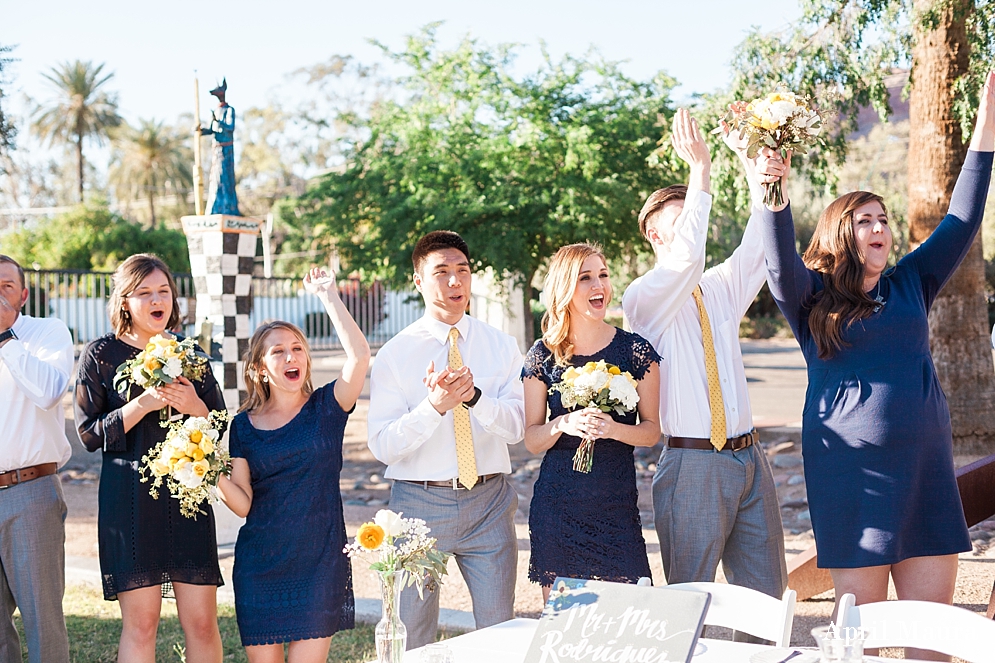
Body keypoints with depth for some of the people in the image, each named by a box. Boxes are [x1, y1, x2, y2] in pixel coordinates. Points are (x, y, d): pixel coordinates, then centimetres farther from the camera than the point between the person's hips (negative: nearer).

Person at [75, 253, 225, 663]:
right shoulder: (101, 354, 1)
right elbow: (89, 433, -4)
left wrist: (195, 406, -10)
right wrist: (144, 404, -16)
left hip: (188, 494, 3)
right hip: (129, 498, -3)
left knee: (202, 622, 0)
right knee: (140, 624, -2)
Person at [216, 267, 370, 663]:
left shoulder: (326, 408, 2)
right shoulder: (244, 425, 6)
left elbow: (359, 355, -16)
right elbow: (243, 504, 2)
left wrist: (327, 294, -10)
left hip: (319, 560, -2)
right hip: (260, 565, 2)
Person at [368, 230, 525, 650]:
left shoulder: (501, 346, 5)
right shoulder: (394, 355, -2)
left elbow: (516, 426, -7)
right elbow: (382, 445, -10)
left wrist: (474, 397, -25)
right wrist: (435, 405, -25)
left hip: (489, 501, 2)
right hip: (419, 502, -1)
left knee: (499, 628, 8)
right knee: (411, 636, 7)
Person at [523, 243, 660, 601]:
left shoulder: (636, 350, 1)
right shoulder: (543, 356, 3)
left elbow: (652, 430, 4)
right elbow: (531, 439, 5)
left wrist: (614, 429, -16)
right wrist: (563, 425, -15)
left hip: (617, 504, 0)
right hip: (557, 505, 1)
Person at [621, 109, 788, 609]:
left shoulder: (721, 289, 14)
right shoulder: (643, 299, -4)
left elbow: (760, 245, 0)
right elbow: (686, 256, -23)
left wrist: (753, 163, -9)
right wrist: (699, 169, -23)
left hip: (749, 457, 6)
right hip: (693, 464, -6)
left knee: (767, 596, 9)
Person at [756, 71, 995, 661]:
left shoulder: (910, 284, 14)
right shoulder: (812, 298, 4)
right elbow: (782, 261, -15)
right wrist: (774, 191, -33)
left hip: (925, 467, 4)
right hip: (851, 470, -4)